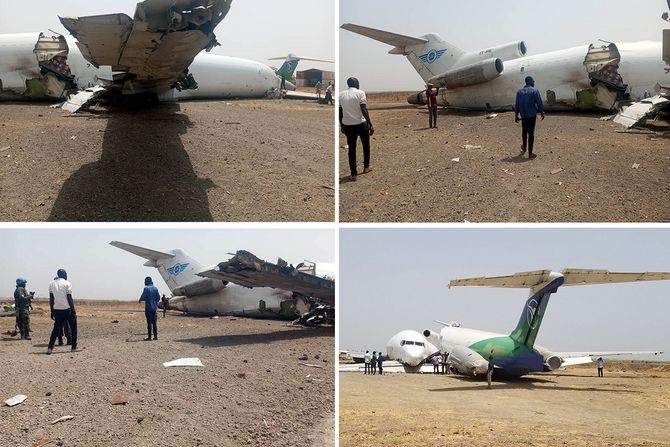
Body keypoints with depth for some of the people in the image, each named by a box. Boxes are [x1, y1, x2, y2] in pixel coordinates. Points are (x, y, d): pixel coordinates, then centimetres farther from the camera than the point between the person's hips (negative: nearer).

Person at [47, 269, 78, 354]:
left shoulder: (52, 284, 7)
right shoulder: (67, 284, -6)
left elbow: (51, 299, 8)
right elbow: (69, 299, -10)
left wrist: (52, 312, 13)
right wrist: (74, 312, -6)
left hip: (57, 310, 4)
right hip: (67, 309, -4)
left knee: (56, 329, 8)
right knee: (73, 328, 12)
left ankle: (50, 348, -6)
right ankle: (74, 347, 12)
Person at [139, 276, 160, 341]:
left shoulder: (146, 288, -9)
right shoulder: (155, 288, 6)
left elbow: (143, 297, -12)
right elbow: (158, 297, 6)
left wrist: (140, 300, 10)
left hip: (148, 308, -5)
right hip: (155, 307, 5)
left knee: (149, 322, -3)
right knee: (155, 322, 7)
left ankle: (149, 336, -3)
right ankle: (155, 336, 7)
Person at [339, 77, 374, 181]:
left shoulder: (340, 94, 5)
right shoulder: (360, 93, -8)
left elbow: (339, 112, 8)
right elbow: (364, 110, -15)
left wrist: (342, 125, 20)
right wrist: (370, 125, -13)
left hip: (348, 125, 3)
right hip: (361, 123, -3)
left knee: (352, 149, 8)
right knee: (366, 145, 21)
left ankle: (354, 174, 4)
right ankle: (366, 167, 31)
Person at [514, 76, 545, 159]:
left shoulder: (519, 91, 3)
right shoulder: (535, 91, -10)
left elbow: (517, 105, 5)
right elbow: (539, 103, -10)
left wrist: (516, 116, 13)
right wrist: (542, 112, 4)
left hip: (523, 115, 4)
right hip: (532, 115, -4)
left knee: (524, 131, 23)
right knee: (531, 133, 0)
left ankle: (524, 148, 35)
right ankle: (530, 153, 2)